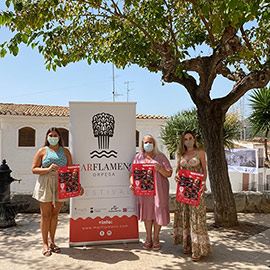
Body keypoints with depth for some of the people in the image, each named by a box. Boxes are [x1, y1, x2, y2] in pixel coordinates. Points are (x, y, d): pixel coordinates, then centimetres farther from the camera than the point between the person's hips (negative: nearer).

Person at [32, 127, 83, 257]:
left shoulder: (65, 151, 10)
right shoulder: (42, 151, 4)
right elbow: (34, 169, -1)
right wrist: (48, 169, -17)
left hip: (60, 186, 2)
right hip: (45, 186, -2)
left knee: (55, 214, 10)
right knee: (46, 215, 3)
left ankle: (51, 241, 24)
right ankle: (45, 244, 15)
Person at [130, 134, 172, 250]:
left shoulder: (161, 157, 2)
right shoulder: (139, 157, 8)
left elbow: (169, 174, -2)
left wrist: (160, 169, -20)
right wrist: (132, 183, -12)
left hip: (159, 190, -2)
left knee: (158, 213, 2)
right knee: (147, 213, 8)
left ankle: (156, 239, 18)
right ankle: (148, 238, 22)